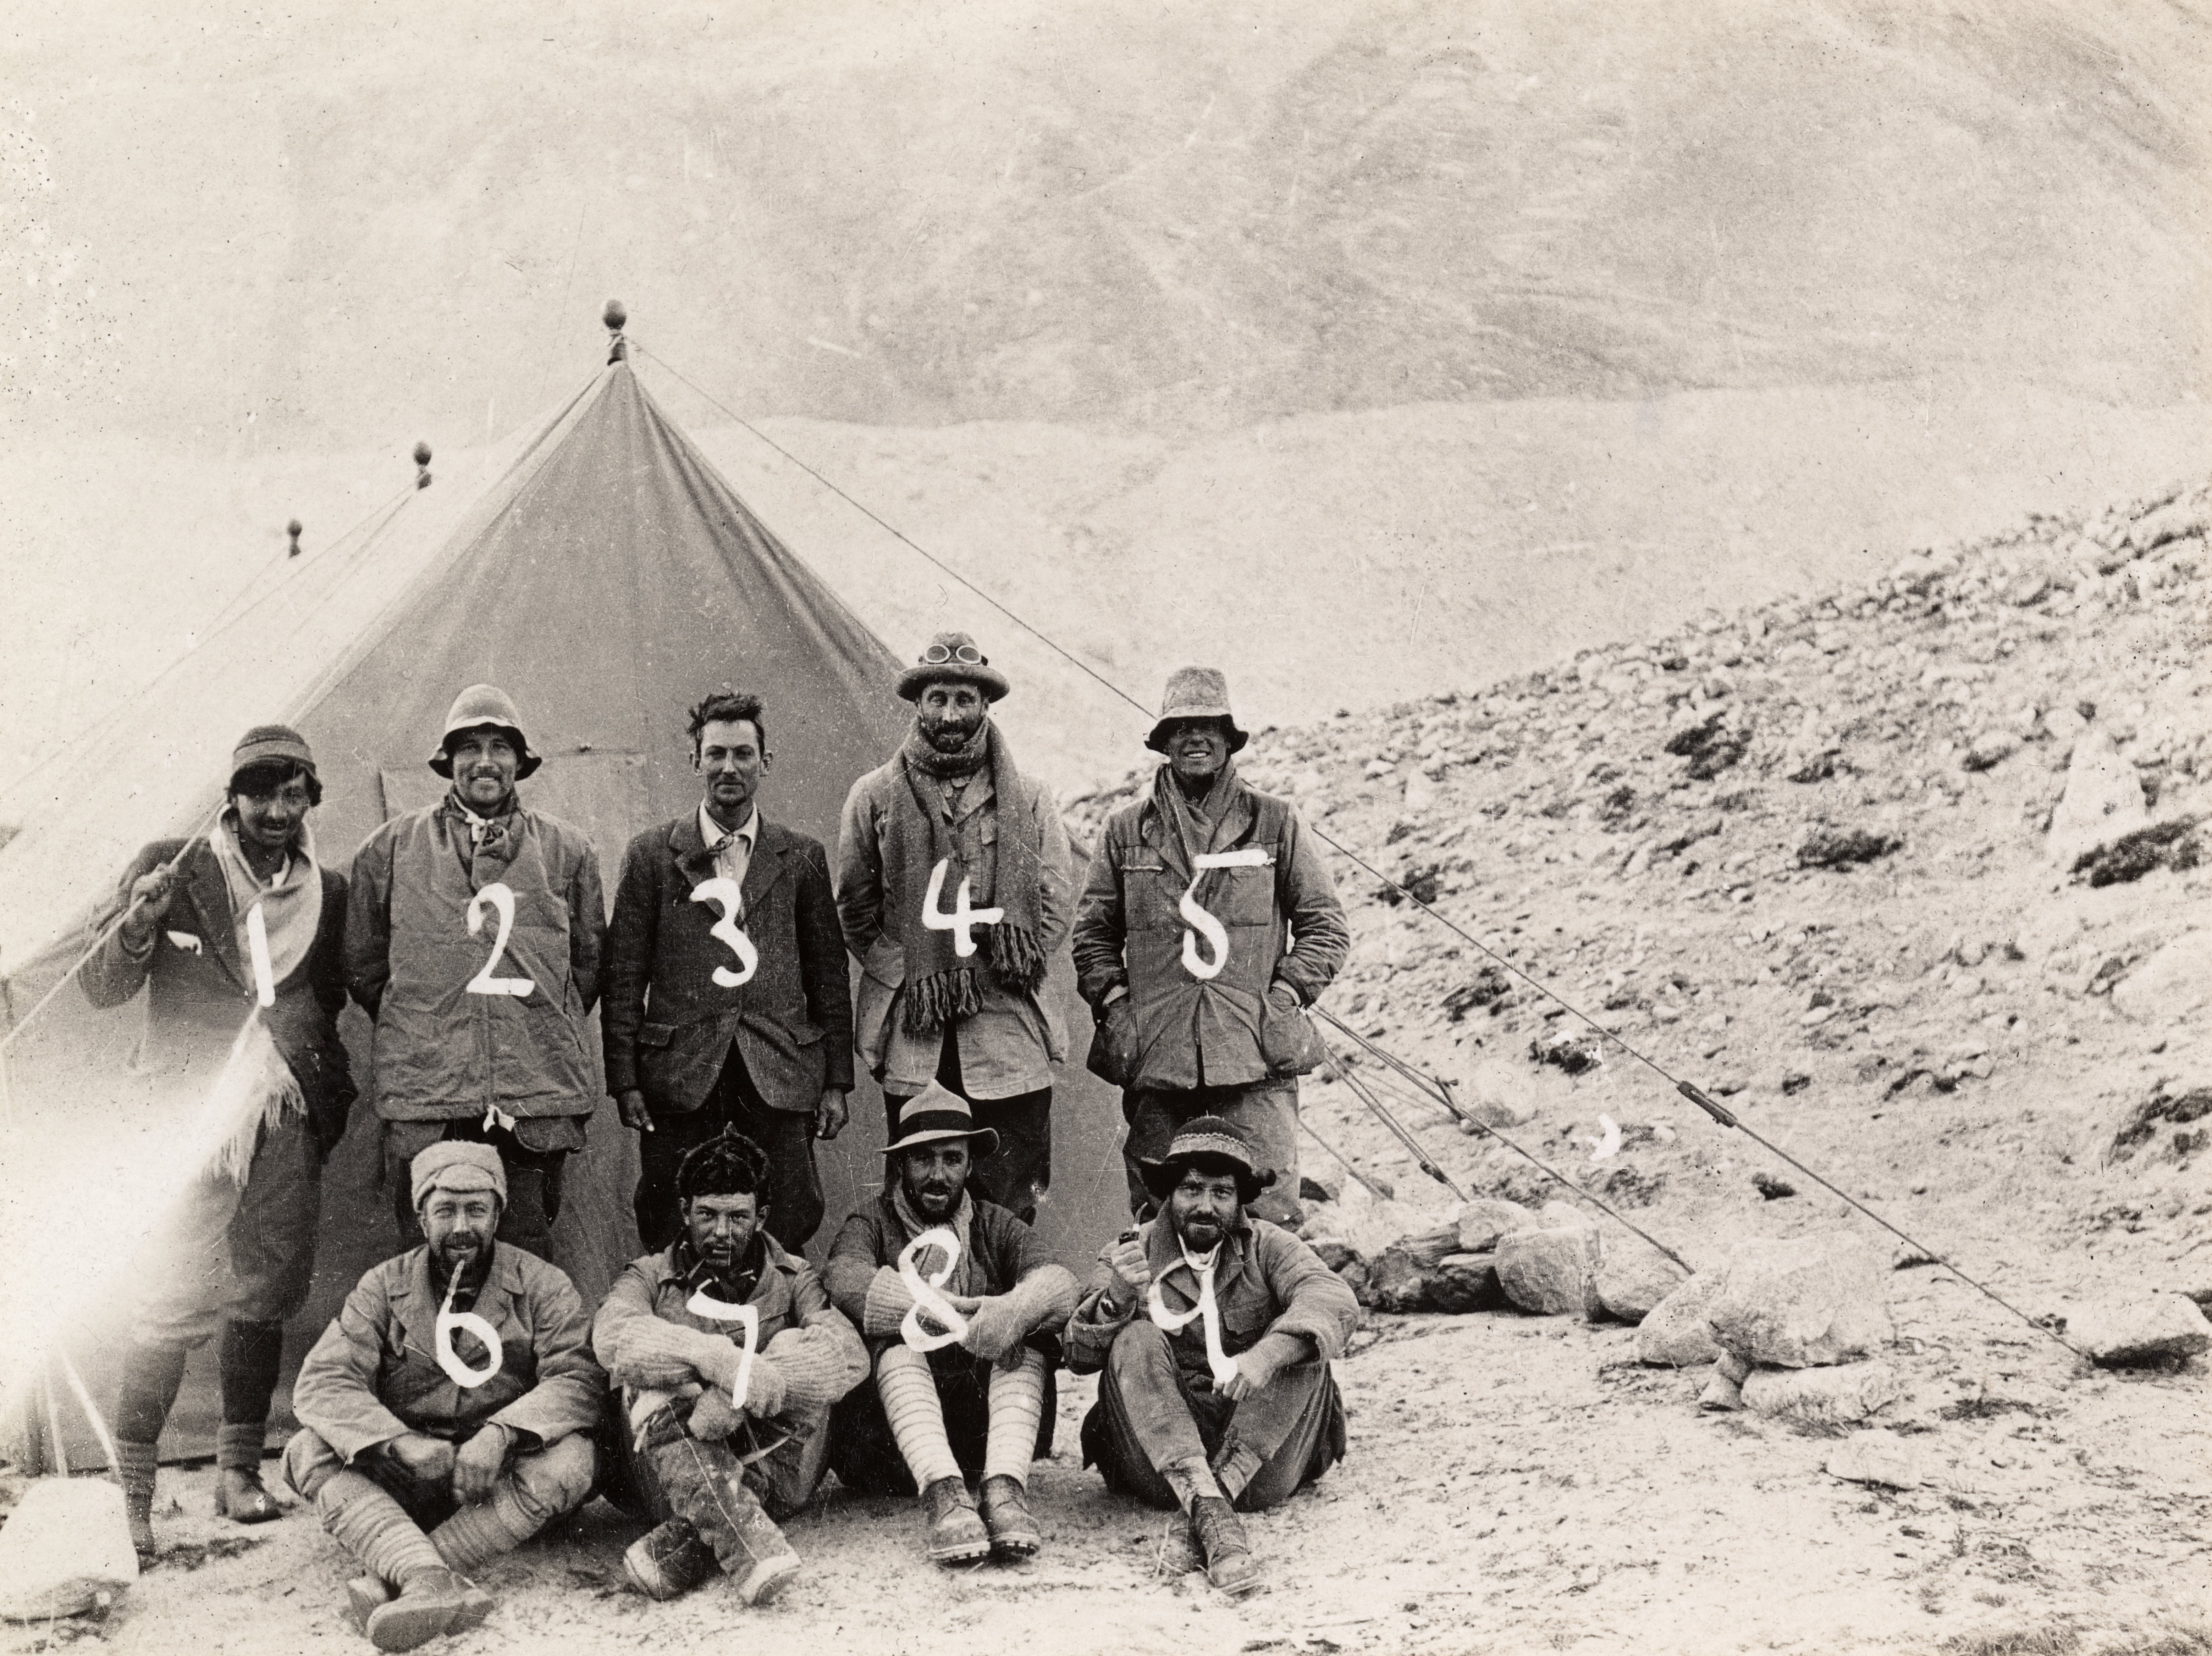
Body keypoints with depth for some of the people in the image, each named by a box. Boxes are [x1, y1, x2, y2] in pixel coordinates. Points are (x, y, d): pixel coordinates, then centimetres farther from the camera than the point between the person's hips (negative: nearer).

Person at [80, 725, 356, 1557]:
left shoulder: (328, 892, 11)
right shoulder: (171, 869, 1)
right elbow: (102, 990, 1)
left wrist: (332, 1098, 6)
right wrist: (138, 925, -19)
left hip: (287, 1121, 4)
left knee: (265, 1300, 6)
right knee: (172, 1305, -10)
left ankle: (239, 1469, 17)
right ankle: (130, 1490, -5)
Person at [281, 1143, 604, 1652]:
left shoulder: (542, 1286, 0)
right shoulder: (384, 1287, 3)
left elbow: (577, 1378, -12)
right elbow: (321, 1382, -8)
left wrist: (500, 1433, -31)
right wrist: (398, 1443, -27)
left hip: (498, 1478, -1)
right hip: (406, 1479, 1)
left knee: (569, 1460, -32)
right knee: (310, 1451, -24)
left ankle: (390, 1579, -39)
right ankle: (434, 1580, -47)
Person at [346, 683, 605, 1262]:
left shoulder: (566, 851, 11)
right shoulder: (391, 849, 9)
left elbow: (589, 961, 18)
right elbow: (363, 965, 15)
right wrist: (417, 1030, 12)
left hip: (538, 1098, 1)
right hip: (425, 1097, 0)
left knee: (527, 1262, 1)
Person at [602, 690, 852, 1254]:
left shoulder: (803, 858, 10)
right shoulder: (652, 855, 6)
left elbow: (830, 974, 11)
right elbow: (623, 975, 5)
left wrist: (836, 1082, 6)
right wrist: (626, 1082, -2)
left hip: (779, 1075, 1)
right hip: (679, 1074, -1)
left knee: (786, 1238, 0)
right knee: (673, 1247, 2)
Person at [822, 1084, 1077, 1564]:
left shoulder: (995, 1227, 15)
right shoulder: (872, 1226, 10)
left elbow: (1059, 1282, -7)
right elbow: (845, 1279, -16)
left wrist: (1011, 1311, -30)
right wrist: (946, 1314, -28)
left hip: (985, 1429, 2)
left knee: (1027, 1337, -20)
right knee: (897, 1340, -27)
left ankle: (1005, 1489, -38)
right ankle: (944, 1493, -46)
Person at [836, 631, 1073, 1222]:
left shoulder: (1029, 802, 10)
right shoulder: (875, 797, 8)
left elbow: (1055, 909, 7)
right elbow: (855, 912, 8)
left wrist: (1003, 969, -9)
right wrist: (913, 980, -4)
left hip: (1009, 1038, 0)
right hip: (914, 1035, 0)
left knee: (1012, 1212, 0)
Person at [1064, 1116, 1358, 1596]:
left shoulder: (1267, 1247, 8)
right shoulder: (1132, 1254, 9)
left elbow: (1336, 1302, -13)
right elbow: (1079, 1355, -4)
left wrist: (1266, 1355, -32)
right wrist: (1117, 1297, -26)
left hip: (1262, 1463, 0)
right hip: (1159, 1467, 0)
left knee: (1299, 1343, -19)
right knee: (1135, 1340, -22)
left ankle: (1222, 1492, -34)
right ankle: (1209, 1514, -42)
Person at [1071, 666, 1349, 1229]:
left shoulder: (1275, 823, 9)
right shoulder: (1128, 830, 13)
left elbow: (1326, 926, 11)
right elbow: (1092, 930, 18)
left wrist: (1284, 996, -1)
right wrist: (1113, 1003, 4)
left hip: (1255, 1056, -1)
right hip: (1156, 1057, 2)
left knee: (1269, 1218, -8)